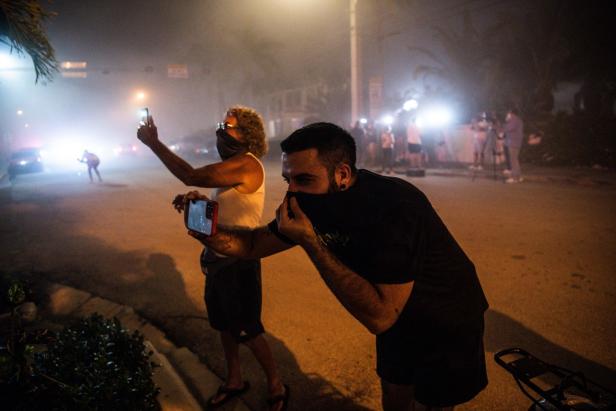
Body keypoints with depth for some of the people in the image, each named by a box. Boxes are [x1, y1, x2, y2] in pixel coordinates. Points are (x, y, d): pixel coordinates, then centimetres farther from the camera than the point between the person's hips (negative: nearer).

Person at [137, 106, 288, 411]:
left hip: (238, 263, -9)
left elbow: (192, 177, -30)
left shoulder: (246, 164, -22)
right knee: (224, 324, 21)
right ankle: (234, 381, 41)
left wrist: (154, 143, -23)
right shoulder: (233, 163, 10)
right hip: (220, 258, 9)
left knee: (247, 330, 5)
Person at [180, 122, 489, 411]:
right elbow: (252, 245, -4)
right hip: (398, 319, 6)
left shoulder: (396, 206, -37)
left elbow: (378, 317, -40)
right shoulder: (312, 201, -15)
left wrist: (310, 242, -40)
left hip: (447, 324, -5)